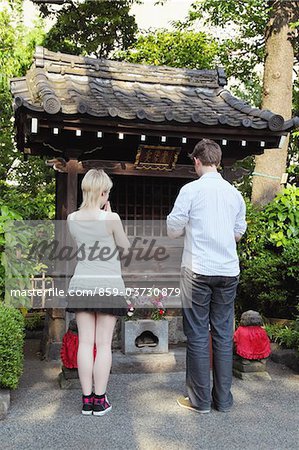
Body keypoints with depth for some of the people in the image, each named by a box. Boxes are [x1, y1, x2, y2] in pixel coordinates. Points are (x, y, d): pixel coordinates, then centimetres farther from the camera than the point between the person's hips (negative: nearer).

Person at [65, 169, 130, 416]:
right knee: (104, 344, 4)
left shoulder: (72, 218, 1)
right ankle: (100, 400, 12)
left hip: (81, 285, 4)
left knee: (85, 342, 7)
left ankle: (87, 399, 14)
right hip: (108, 286, -3)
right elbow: (126, 248, 1)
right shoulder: (111, 218, -12)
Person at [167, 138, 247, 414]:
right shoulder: (235, 193, 7)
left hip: (198, 271, -4)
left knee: (197, 335, 5)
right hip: (229, 272, 4)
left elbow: (173, 230, -3)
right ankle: (223, 399, 20)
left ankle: (200, 400, 13)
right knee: (224, 334, 11)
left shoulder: (191, 189, -6)